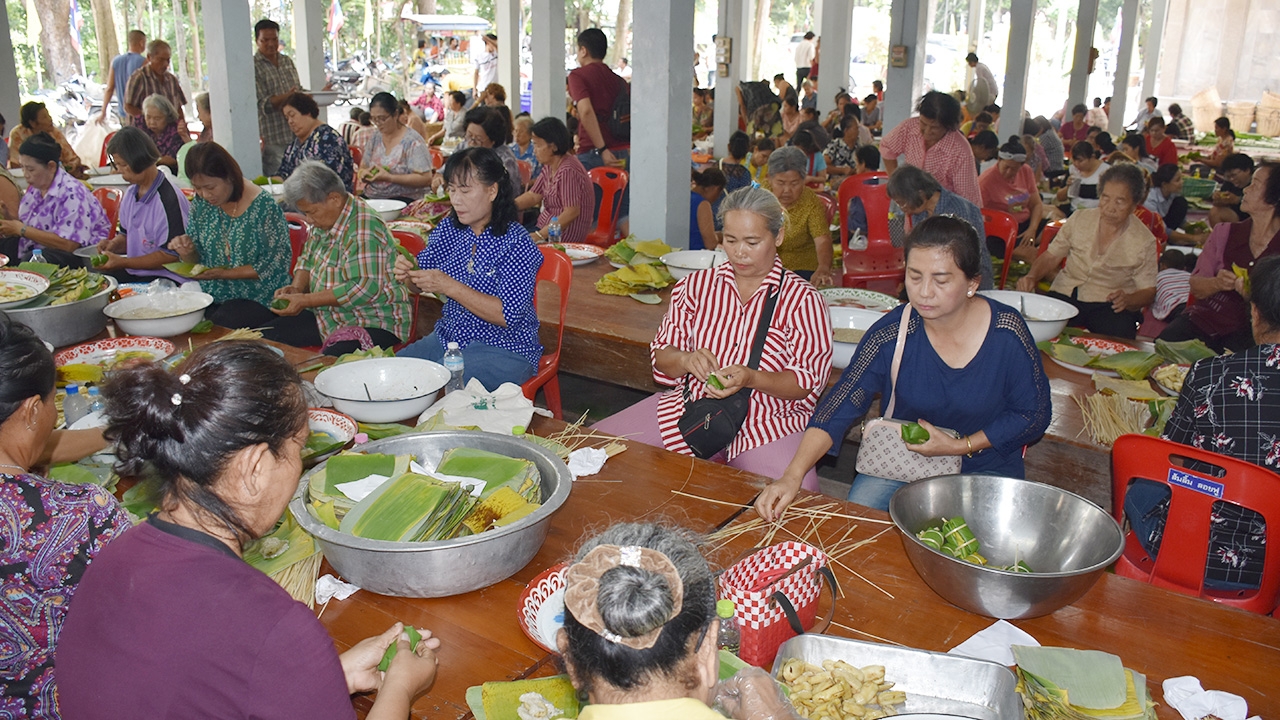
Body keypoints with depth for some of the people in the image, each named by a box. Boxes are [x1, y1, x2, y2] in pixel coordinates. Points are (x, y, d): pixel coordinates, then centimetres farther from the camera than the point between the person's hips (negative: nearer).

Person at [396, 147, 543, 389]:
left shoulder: (516, 243, -15)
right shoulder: (448, 228, 4)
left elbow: (507, 315, -22)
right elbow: (421, 284, 13)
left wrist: (449, 286, -27)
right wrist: (408, 275, -11)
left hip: (504, 351, -7)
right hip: (448, 338, 7)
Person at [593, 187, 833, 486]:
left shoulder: (803, 300, -1)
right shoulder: (695, 285, 9)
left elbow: (808, 382, -5)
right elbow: (661, 356, 9)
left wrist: (751, 378, -23)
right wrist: (686, 360, -15)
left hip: (769, 422, -2)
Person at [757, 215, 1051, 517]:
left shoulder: (1007, 332, -16)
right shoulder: (891, 333, -16)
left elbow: (1035, 414, -5)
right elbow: (840, 406, -20)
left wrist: (960, 446, -16)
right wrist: (792, 476, -34)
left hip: (985, 470, -1)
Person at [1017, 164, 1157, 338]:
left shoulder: (1144, 241, -1)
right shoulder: (1079, 219, 5)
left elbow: (1148, 291, 3)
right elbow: (1051, 256, 11)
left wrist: (1128, 300, -21)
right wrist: (1032, 277, -10)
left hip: (1111, 304, -1)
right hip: (1066, 294, 2)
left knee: (1119, 334, -35)